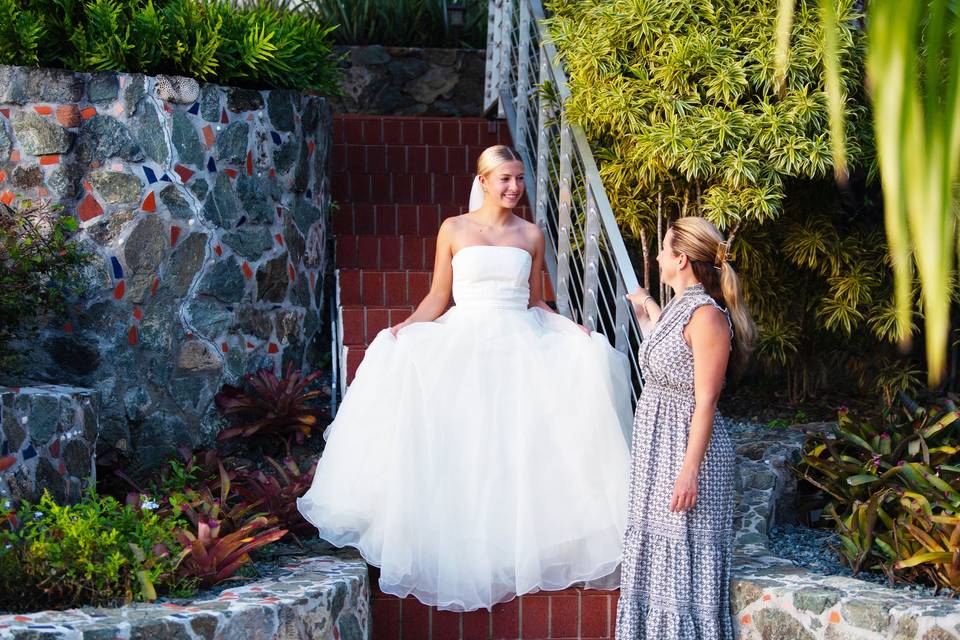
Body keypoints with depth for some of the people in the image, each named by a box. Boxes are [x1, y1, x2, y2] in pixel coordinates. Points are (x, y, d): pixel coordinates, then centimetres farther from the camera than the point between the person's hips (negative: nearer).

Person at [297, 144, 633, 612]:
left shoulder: (531, 235, 11)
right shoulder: (454, 230, 5)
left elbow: (535, 301, 15)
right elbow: (437, 298, 6)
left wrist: (571, 328, -1)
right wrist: (406, 328, -10)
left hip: (520, 345, 1)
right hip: (464, 344, -1)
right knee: (459, 447, -11)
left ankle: (519, 546, -3)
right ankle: (464, 551, 0)